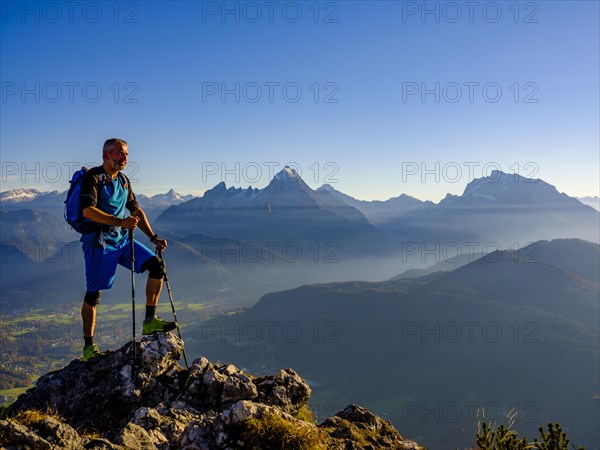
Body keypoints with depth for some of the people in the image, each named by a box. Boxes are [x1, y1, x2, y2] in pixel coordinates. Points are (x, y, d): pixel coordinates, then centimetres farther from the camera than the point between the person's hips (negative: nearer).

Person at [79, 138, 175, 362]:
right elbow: (87, 211, -21)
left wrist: (153, 238, 14)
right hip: (99, 241, -7)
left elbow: (136, 211, 22)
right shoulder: (93, 177, -8)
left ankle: (150, 321, -2)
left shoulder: (123, 180, 15)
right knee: (93, 294, -1)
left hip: (122, 239, 7)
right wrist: (120, 222, -30)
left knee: (157, 264, -7)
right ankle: (88, 347, 12)